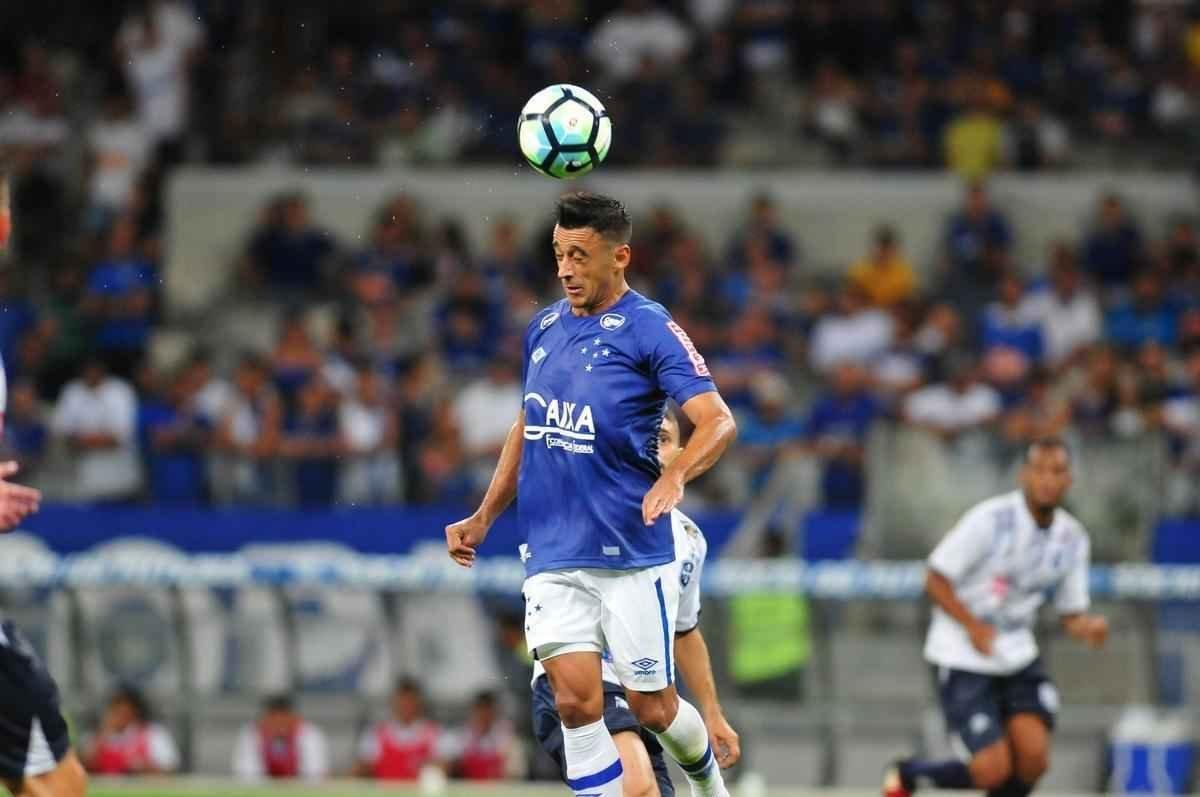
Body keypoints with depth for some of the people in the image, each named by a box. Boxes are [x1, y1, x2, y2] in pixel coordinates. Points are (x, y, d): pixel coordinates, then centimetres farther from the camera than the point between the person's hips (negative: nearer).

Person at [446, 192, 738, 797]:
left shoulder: (649, 329, -10)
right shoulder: (544, 327, 9)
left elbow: (718, 421, -19)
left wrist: (674, 476, -37)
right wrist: (485, 517, 20)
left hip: (630, 553, -4)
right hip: (551, 555, 4)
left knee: (653, 708, 4)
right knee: (576, 700, -9)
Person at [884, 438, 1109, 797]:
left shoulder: (1072, 538, 0)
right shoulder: (991, 519, -16)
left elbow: (1071, 614, 7)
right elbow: (935, 580, -13)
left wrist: (1089, 628, -17)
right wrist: (974, 626, -26)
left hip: (1018, 657, 5)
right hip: (963, 659, -5)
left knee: (1033, 759, -13)